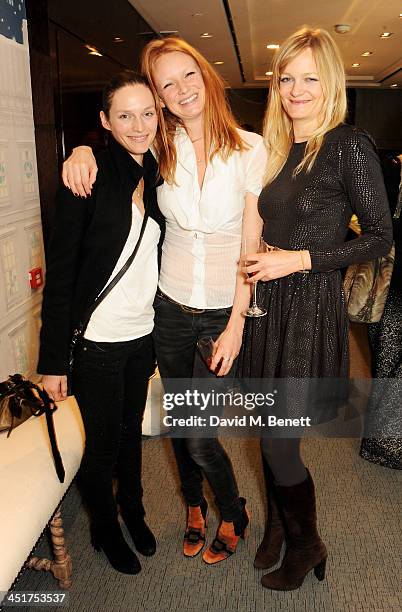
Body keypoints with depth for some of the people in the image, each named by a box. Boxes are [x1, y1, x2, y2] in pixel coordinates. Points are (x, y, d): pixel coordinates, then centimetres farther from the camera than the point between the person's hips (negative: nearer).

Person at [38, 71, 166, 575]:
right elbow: (59, 274, -14)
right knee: (104, 442, 11)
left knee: (131, 429, 21)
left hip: (142, 334, 5)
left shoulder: (156, 178, 4)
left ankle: (133, 510, 45)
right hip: (97, 340, -5)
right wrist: (52, 361, -14)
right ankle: (104, 528, 38)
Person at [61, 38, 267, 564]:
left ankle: (234, 513, 32)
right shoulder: (160, 149, 0)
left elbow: (252, 244, -10)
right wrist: (84, 149, -8)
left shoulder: (249, 147, -8)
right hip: (170, 308, 3)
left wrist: (236, 324, -13)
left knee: (199, 436, -1)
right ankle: (194, 506, 45)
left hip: (223, 312, -3)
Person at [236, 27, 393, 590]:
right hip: (269, 302, 6)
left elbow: (381, 237, -11)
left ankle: (307, 545, 28)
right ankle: (278, 524, 41)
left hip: (312, 306, -6)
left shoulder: (349, 146, -9)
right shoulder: (275, 147, 11)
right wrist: (258, 257, 3)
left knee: (278, 443, 0)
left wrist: (300, 259, -16)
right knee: (270, 433, 15)